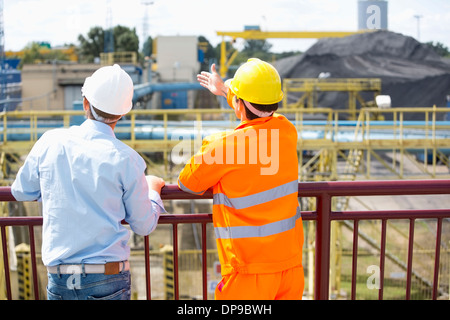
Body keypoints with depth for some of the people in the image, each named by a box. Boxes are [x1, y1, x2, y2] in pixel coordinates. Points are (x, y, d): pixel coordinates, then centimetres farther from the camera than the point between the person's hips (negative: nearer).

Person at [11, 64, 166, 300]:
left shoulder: (50, 142, -3)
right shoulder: (126, 159, -10)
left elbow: (21, 192, 13)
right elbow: (144, 226, 0)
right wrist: (153, 189, 18)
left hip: (58, 279, 2)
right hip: (108, 280, -2)